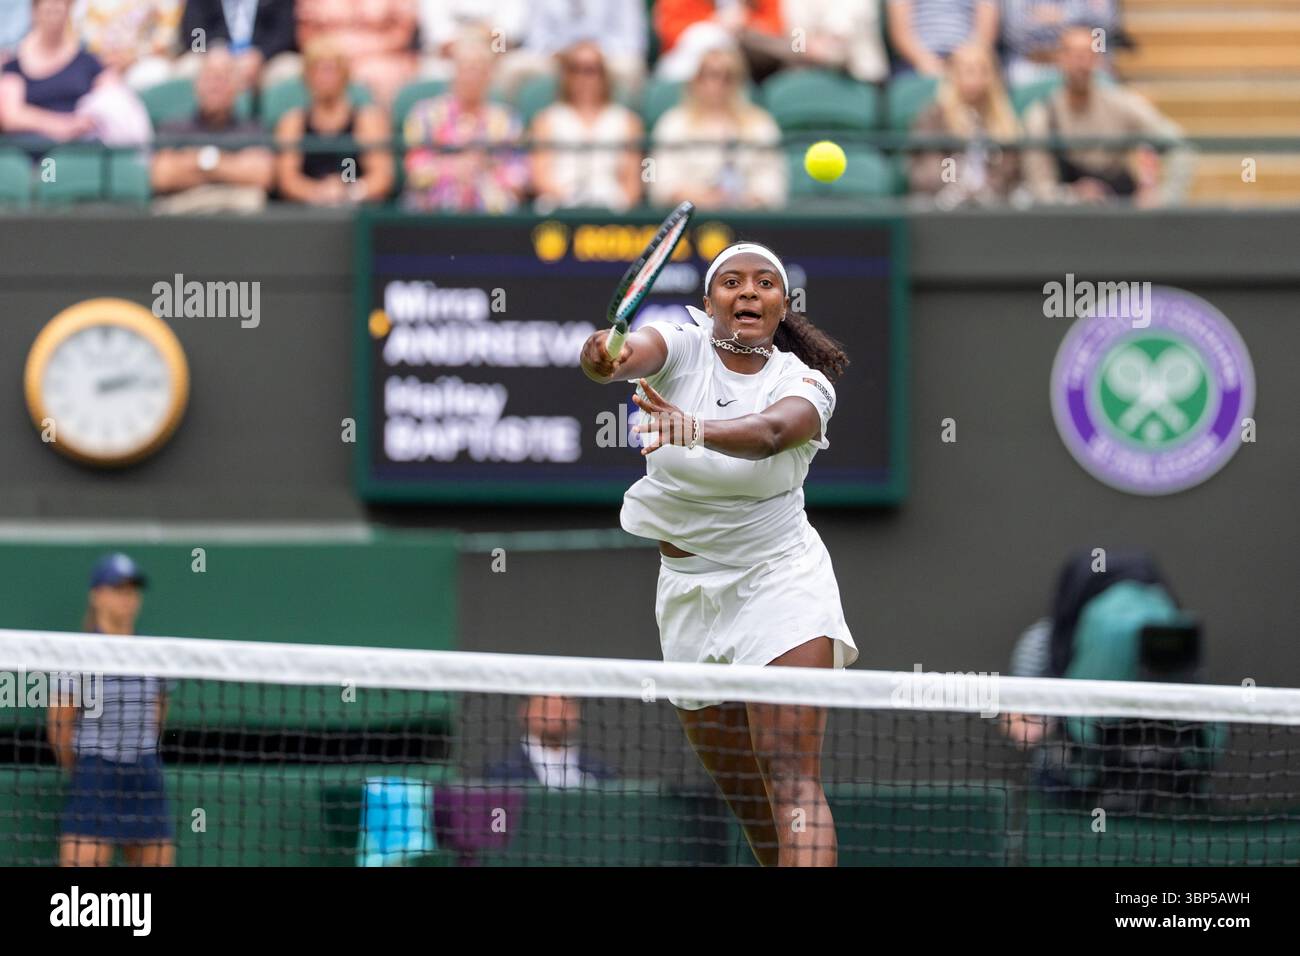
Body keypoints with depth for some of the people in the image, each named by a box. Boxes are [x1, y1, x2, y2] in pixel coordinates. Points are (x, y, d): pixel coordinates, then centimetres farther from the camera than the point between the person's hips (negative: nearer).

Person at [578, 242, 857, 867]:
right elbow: (635, 351, -29)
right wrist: (603, 358, -54)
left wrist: (696, 429, -54)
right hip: (686, 587, 3)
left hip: (779, 577, -3)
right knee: (744, 796, 9)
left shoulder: (804, 384, -10)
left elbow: (769, 433, -34)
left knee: (792, 779, -19)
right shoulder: (683, 345, -5)